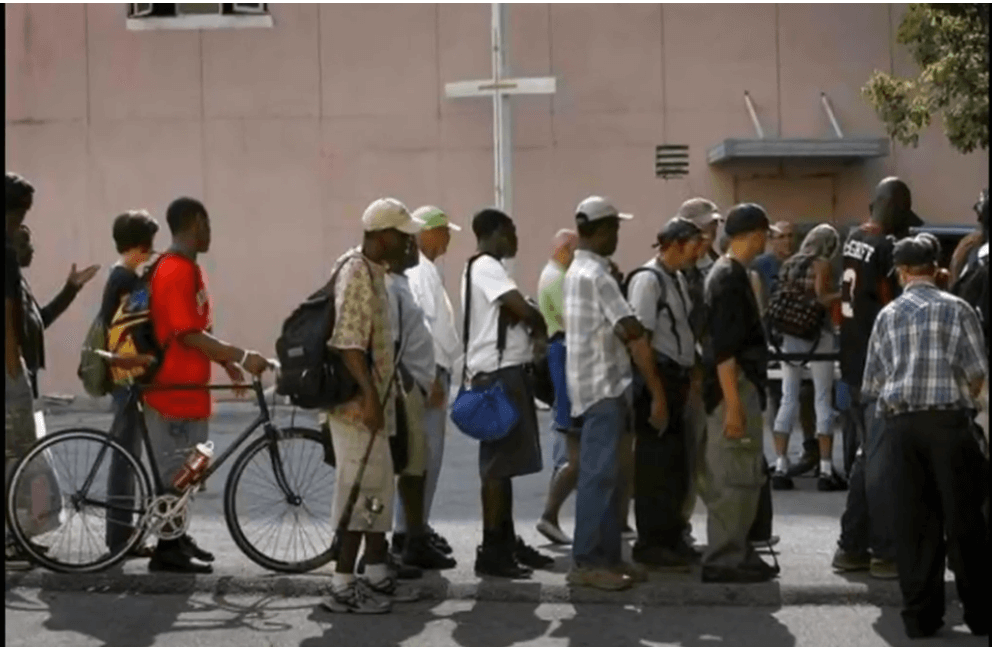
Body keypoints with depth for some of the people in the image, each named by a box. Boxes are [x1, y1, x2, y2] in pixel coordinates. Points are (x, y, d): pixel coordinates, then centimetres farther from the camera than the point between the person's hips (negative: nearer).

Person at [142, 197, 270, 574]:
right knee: (175, 473, -3)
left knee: (184, 471, 17)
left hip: (189, 387, 10)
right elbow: (189, 336, -24)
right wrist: (241, 356, -23)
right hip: (174, 388, -10)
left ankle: (177, 540, 27)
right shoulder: (176, 272, -19)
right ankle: (167, 551, 5)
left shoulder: (189, 269, 14)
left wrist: (227, 362, 13)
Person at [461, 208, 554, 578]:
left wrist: (531, 331, -4)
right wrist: (541, 329, -3)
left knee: (504, 462, 15)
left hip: (505, 372, 10)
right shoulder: (486, 267, -12)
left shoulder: (485, 268, 21)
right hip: (498, 374, -10)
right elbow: (523, 309, -22)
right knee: (498, 464, -8)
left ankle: (506, 542, 22)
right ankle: (491, 551, -5)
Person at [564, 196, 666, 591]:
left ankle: (607, 556, 16)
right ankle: (586, 562, -5)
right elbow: (633, 335, -19)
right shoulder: (596, 275, -16)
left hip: (603, 388, 10)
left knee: (607, 475, 11)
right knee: (599, 475, -8)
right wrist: (657, 393, -19)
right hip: (603, 388, -10)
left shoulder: (577, 271, 16)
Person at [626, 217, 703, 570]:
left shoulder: (678, 279, 14)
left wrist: (689, 375, 15)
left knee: (677, 464, 15)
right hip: (658, 378, -9)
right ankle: (650, 544, 5)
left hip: (677, 379, 9)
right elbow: (641, 338, -18)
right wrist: (656, 389, -20)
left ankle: (671, 538, 26)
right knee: (656, 464, -3)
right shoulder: (648, 279, -14)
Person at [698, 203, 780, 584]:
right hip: (734, 386, -10)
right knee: (737, 477, -6)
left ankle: (733, 553, 20)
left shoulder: (729, 273, 14)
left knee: (740, 475, 14)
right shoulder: (730, 277, -16)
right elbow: (723, 349, -22)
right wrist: (733, 405, -24)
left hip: (741, 384, 10)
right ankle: (723, 560, -1)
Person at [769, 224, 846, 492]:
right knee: (823, 401, -1)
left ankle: (780, 467, 3)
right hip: (816, 336, -5)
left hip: (790, 336, 6)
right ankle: (826, 470, -3)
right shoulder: (820, 265, -4)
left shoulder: (789, 265, 13)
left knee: (788, 400, 6)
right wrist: (842, 294, 0)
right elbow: (821, 299, -14)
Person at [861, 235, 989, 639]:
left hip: (901, 423, 2)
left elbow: (872, 382, 6)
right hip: (948, 421, -2)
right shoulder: (956, 308, 0)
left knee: (915, 521, 6)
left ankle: (920, 616, 8)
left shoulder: (888, 315, 7)